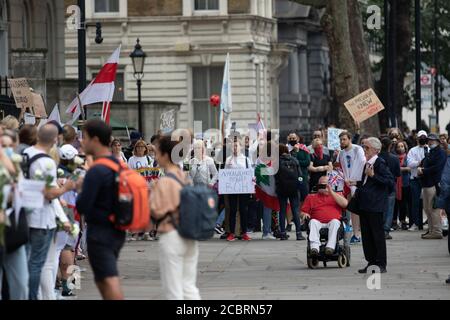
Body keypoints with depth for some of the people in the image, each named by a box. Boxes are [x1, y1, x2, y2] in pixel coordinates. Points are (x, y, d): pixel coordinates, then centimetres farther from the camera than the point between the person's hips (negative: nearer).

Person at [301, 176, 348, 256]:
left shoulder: (337, 195, 24)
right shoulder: (311, 197, 26)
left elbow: (345, 204, 3)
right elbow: (303, 212, 21)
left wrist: (331, 192, 3)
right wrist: (305, 215, -5)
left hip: (333, 223, -1)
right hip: (318, 223, 1)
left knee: (335, 221, -34)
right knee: (313, 221, -32)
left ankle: (330, 246, -48)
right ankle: (314, 247, -48)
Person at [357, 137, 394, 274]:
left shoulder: (380, 163, -10)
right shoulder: (365, 164, 15)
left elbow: (390, 182, -18)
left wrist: (373, 175, -21)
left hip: (375, 205, -9)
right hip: (364, 205, 9)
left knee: (378, 234, -4)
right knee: (366, 235, 10)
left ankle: (381, 264, 0)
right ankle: (371, 262, 16)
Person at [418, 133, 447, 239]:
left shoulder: (440, 153, -6)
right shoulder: (429, 153, 24)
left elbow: (437, 168, -18)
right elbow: (423, 166, 23)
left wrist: (423, 171, -12)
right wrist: (420, 169, -1)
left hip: (434, 184, -10)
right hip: (426, 184, 10)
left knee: (433, 209, -12)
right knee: (427, 209, 13)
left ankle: (437, 232, -11)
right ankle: (431, 229, 20)